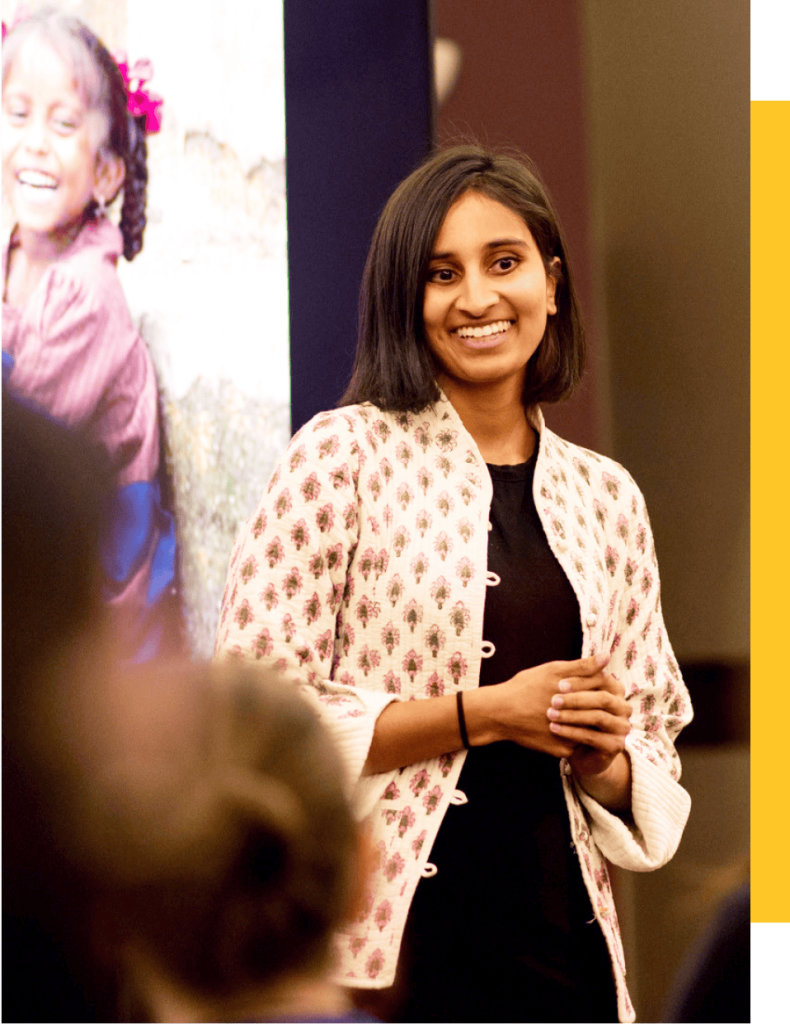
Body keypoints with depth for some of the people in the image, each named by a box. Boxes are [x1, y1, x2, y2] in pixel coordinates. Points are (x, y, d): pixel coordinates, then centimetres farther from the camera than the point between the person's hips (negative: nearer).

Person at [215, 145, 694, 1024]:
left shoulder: (607, 497, 10)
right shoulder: (343, 455, -5)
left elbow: (653, 761, 17)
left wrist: (601, 759, -6)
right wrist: (485, 712, -15)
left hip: (559, 946, 5)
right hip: (383, 948, -4)